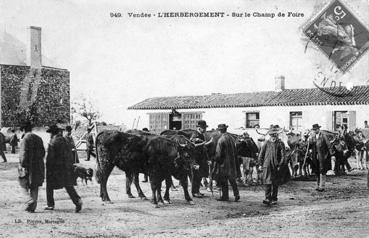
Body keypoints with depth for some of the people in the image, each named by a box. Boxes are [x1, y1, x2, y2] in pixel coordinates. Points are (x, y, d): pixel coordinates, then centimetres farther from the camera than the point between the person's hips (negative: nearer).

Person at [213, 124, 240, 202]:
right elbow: (235, 151, 13)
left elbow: (218, 153, -15)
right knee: (232, 179, 14)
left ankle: (225, 196, 6)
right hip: (232, 162, 7)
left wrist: (216, 161, -4)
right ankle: (236, 194, 11)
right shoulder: (231, 138, 6)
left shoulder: (221, 139, -15)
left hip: (224, 162, -7)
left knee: (223, 180, 3)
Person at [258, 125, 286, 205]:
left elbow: (283, 156, 0)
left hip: (276, 167, 0)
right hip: (267, 166, 0)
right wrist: (260, 164, 4)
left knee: (275, 184, 7)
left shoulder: (280, 144, 0)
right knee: (267, 182, -9)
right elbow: (261, 154, 9)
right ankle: (267, 198, -8)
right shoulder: (266, 143, 5)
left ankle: (274, 199, 17)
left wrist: (280, 165, -8)